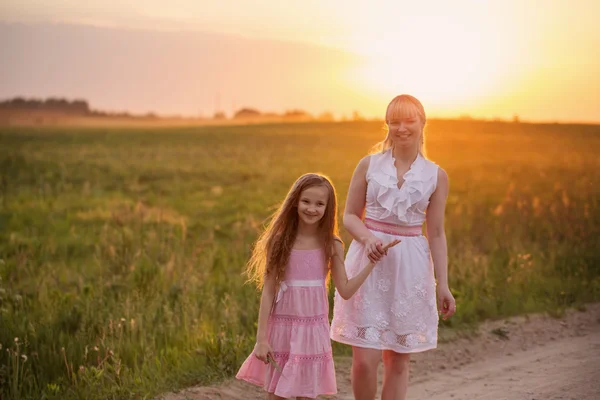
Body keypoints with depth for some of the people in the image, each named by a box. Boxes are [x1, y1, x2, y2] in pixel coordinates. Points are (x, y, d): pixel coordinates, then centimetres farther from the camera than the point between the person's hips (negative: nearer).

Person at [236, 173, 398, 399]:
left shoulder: (331, 246, -1)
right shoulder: (281, 242, -5)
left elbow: (346, 291, 0)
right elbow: (268, 291, -4)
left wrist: (372, 262, -6)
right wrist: (261, 338, -6)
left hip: (313, 329, 1)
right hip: (282, 328, -1)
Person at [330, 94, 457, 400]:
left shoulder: (436, 176, 3)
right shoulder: (369, 165, 2)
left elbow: (436, 234, 6)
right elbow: (350, 215, 6)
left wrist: (443, 285, 2)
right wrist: (367, 237, -15)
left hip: (410, 267, 1)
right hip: (369, 262, -1)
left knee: (398, 361, 7)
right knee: (365, 360, -6)